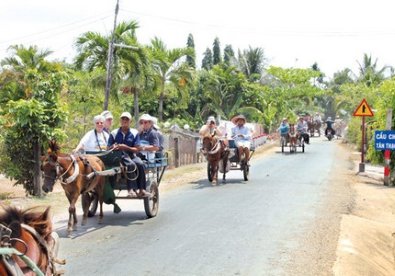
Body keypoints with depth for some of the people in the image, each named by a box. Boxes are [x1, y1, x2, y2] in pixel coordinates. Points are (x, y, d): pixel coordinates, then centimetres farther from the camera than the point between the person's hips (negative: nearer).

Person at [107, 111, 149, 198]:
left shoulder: (134, 133, 9)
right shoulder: (114, 133, 10)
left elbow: (136, 149, 1)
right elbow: (109, 148, 8)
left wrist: (126, 147, -17)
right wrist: (113, 147, -16)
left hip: (131, 155, 2)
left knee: (140, 164, -31)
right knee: (130, 164, -35)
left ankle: (142, 189, -29)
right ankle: (131, 190, -39)